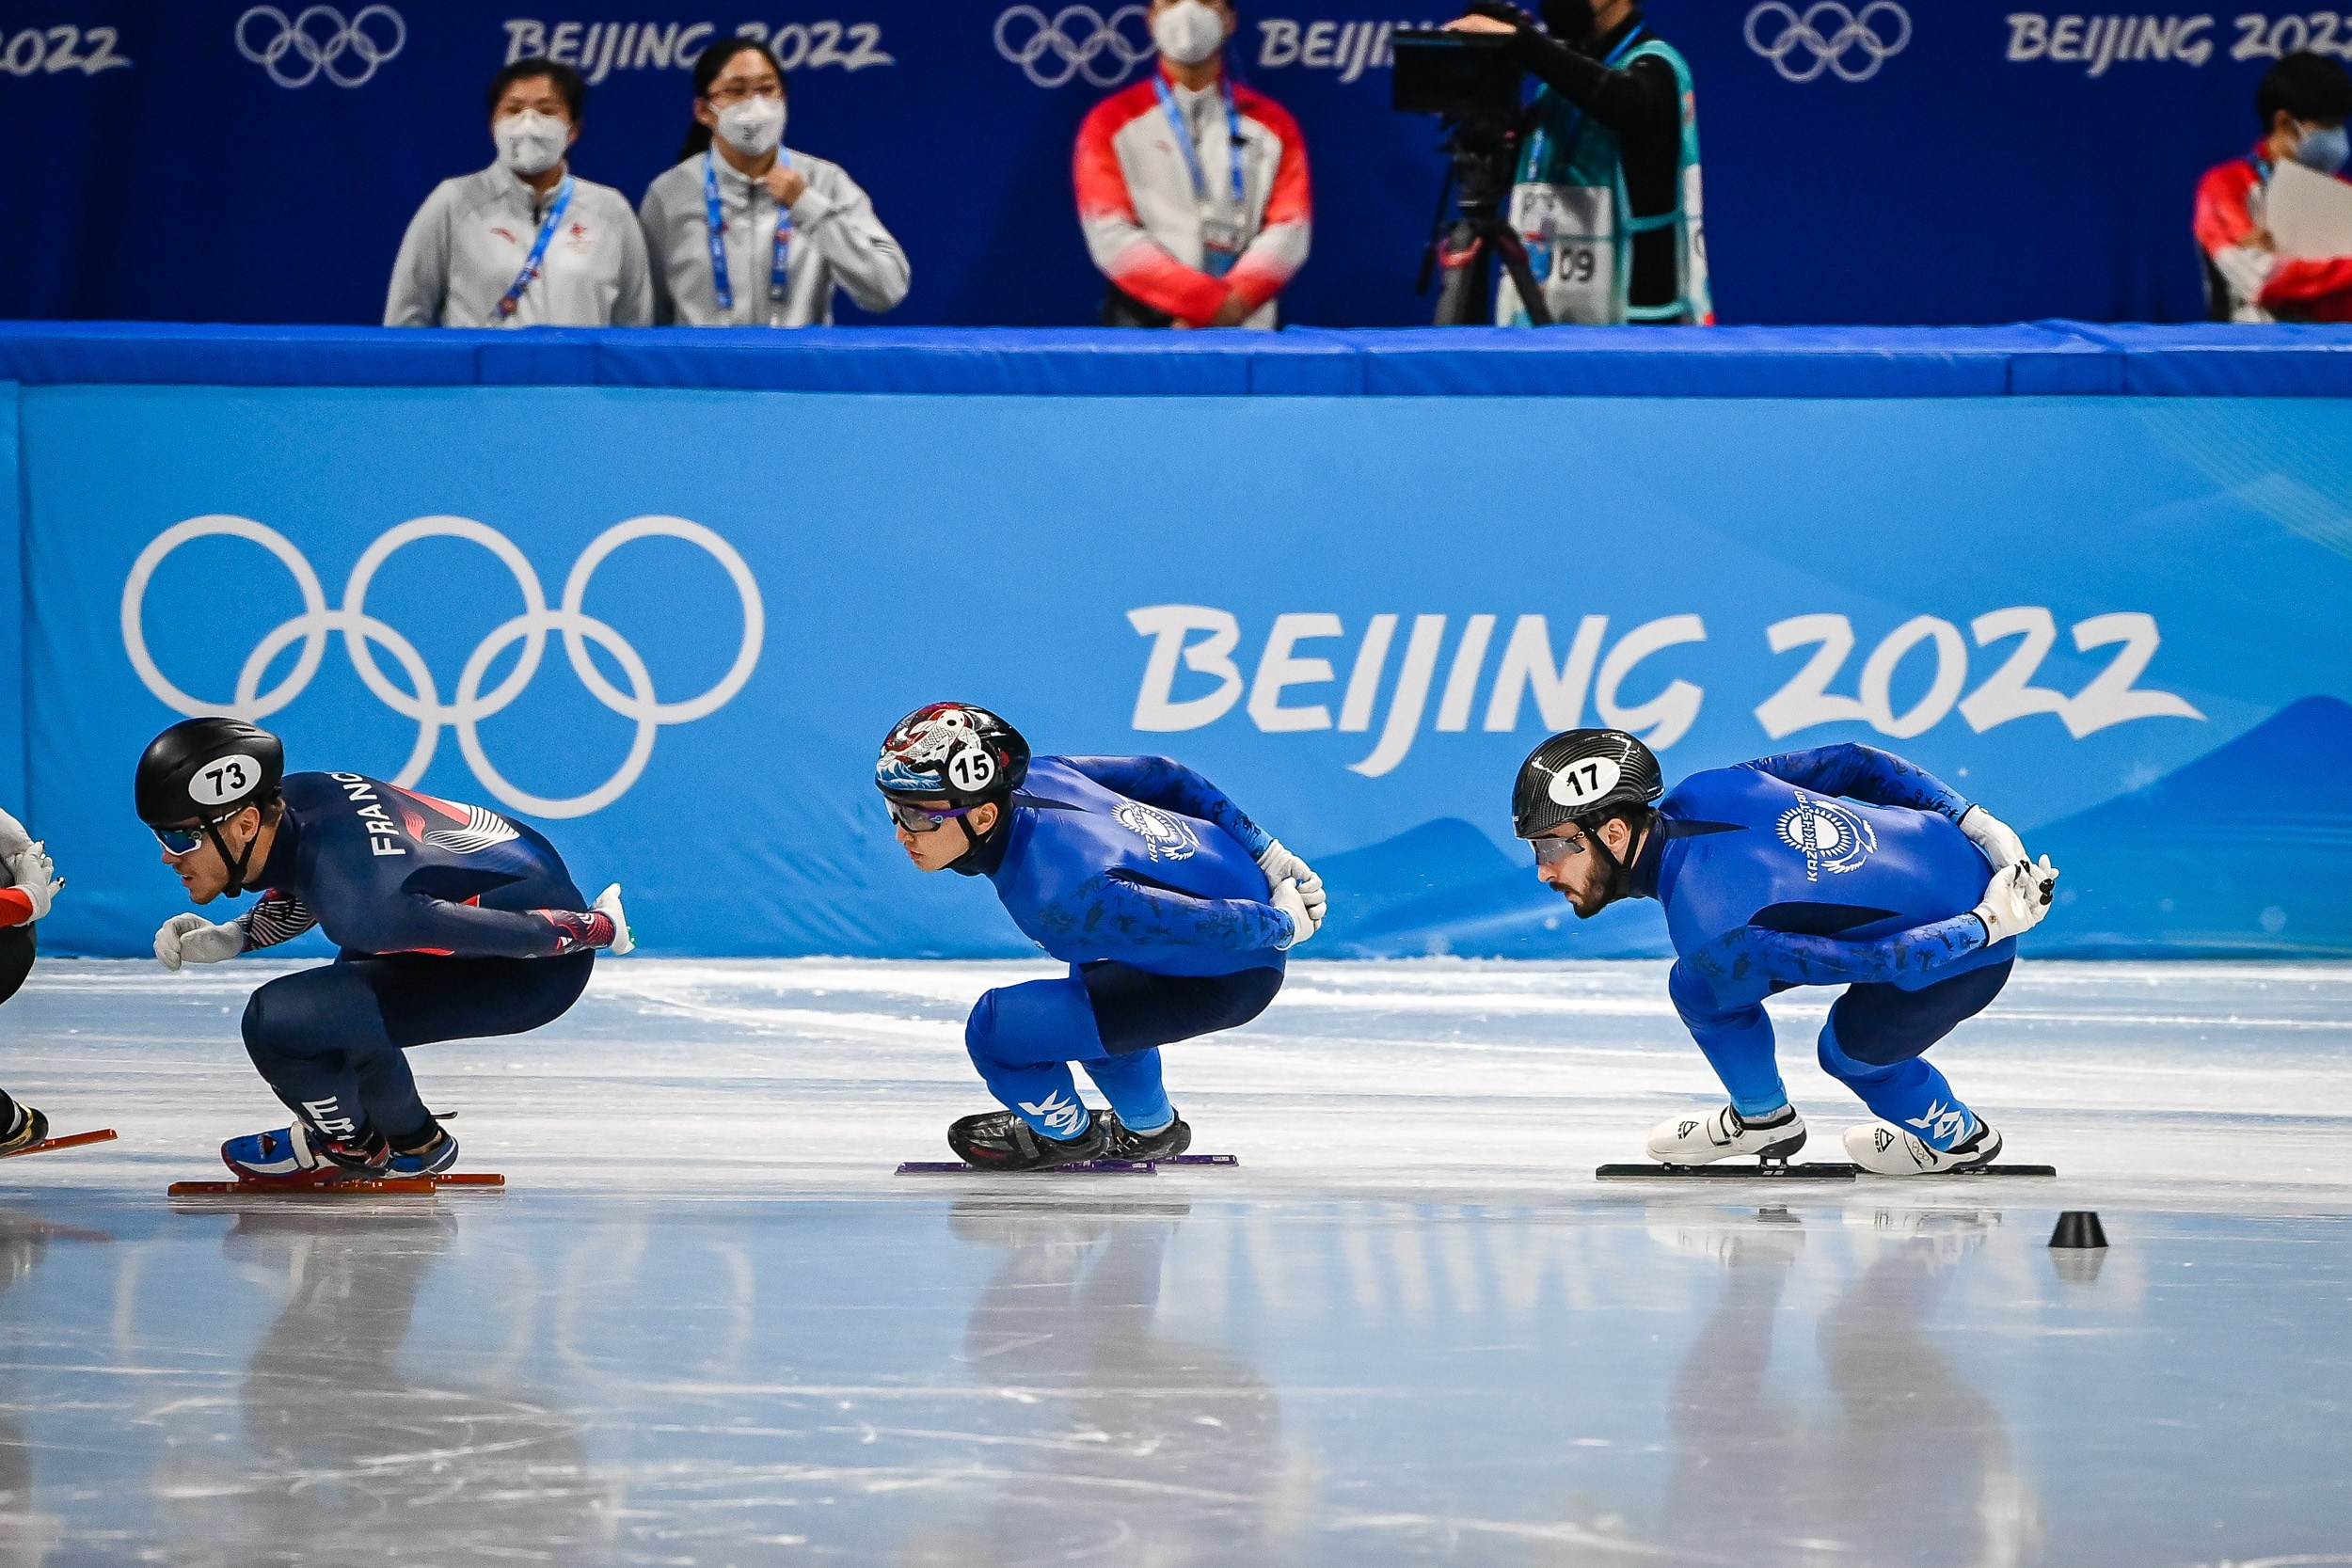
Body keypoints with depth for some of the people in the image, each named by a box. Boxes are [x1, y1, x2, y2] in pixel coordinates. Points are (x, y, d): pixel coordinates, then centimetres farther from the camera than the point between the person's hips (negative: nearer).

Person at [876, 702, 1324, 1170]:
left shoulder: (1057, 901, -35)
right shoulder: (1032, 777, -11)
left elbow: (1216, 931, -28)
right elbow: (1164, 777, 3)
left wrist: (1285, 926, -7)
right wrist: (1269, 856, 12)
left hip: (1225, 981, -8)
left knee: (996, 1029, -11)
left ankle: (1064, 1134, 19)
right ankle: (1149, 1129, 49)